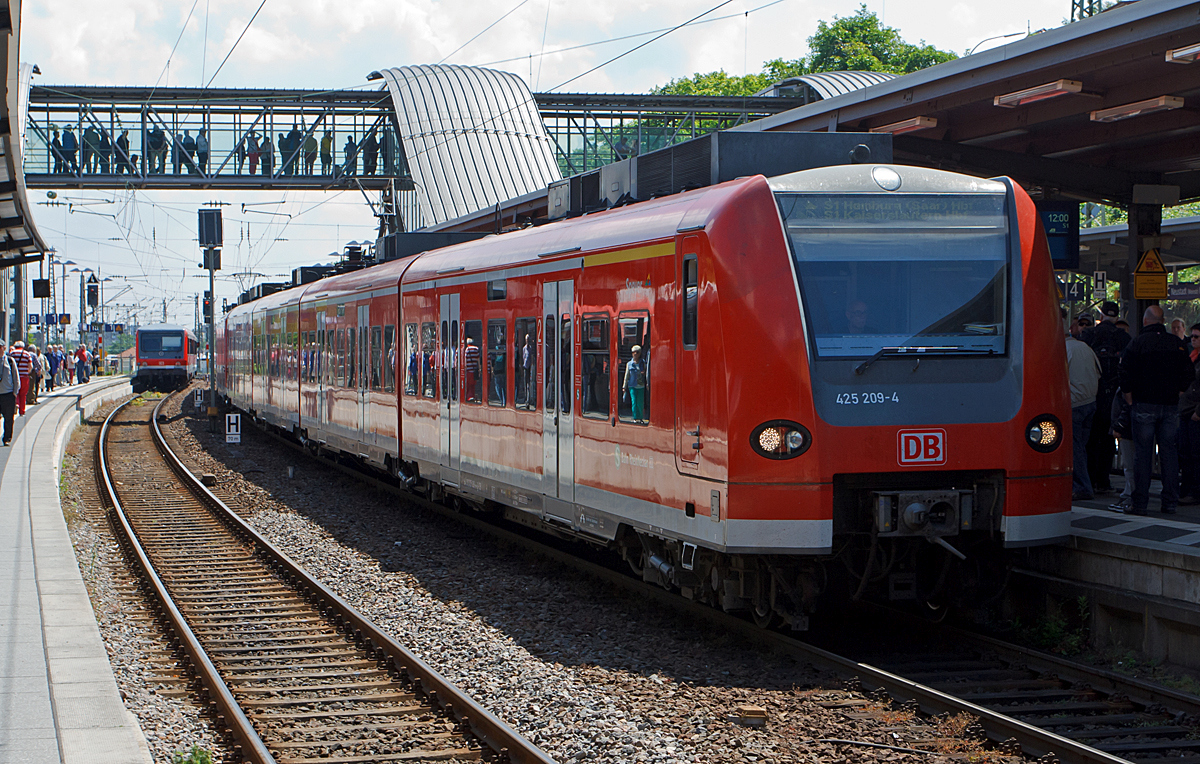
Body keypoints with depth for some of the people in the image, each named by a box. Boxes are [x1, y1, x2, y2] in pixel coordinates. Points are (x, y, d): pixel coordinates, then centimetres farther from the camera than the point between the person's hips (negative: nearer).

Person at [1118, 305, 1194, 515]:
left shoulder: (1138, 343, -8)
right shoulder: (1176, 343, 3)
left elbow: (1124, 372, -12)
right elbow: (1189, 372, 6)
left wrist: (1129, 396, 0)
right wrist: (1177, 393, 14)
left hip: (1145, 405, -3)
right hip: (1170, 406, 3)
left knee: (1143, 453, 0)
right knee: (1168, 451, 8)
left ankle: (1140, 503, -2)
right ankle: (1170, 502, 9)